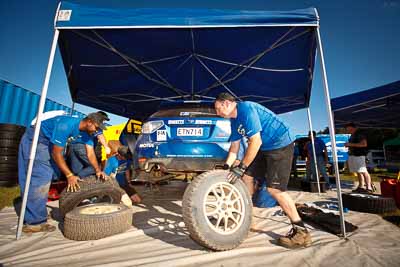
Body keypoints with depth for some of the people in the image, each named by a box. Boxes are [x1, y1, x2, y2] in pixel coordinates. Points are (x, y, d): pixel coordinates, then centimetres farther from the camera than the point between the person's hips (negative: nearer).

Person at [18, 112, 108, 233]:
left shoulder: (85, 131, -8)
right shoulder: (66, 125, -34)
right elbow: (56, 153, -31)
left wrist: (97, 170, -14)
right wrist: (69, 175, -31)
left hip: (47, 143, 9)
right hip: (33, 141, -9)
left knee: (45, 179, 13)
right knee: (38, 180, -13)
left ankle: (38, 213, 27)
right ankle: (34, 222, -7)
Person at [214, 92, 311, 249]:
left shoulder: (246, 109, -21)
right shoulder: (234, 120, 8)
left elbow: (255, 142, -25)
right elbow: (234, 148, 10)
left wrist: (241, 167, -22)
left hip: (280, 144, -9)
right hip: (264, 147, 9)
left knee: (274, 188, -15)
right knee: (246, 176, 8)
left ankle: (301, 232, 1)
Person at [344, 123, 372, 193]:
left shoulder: (360, 134, -9)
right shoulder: (352, 136, 18)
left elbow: (364, 144, -19)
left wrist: (351, 144, -19)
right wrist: (348, 145, 9)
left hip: (359, 155, -9)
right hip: (352, 155, 9)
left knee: (364, 172, -9)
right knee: (358, 172, 12)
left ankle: (369, 188, -5)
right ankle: (361, 187, 18)